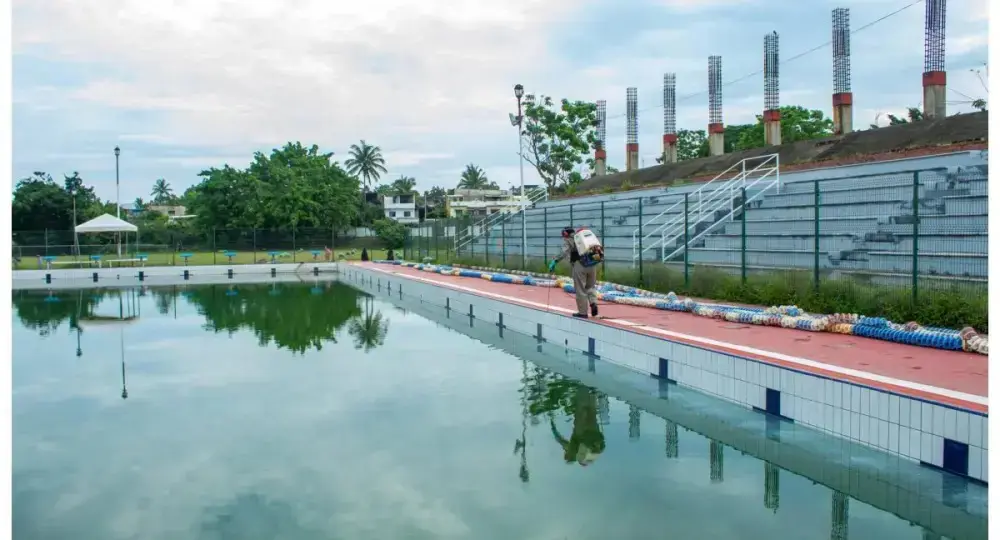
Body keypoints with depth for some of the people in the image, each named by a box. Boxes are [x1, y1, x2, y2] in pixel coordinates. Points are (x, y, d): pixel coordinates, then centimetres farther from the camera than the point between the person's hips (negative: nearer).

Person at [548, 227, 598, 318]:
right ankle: (593, 303, -1)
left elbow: (565, 252, -9)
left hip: (579, 264, -4)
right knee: (590, 286, 22)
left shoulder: (567, 240, 9)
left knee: (580, 290, 5)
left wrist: (555, 261, -13)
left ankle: (582, 312, 10)